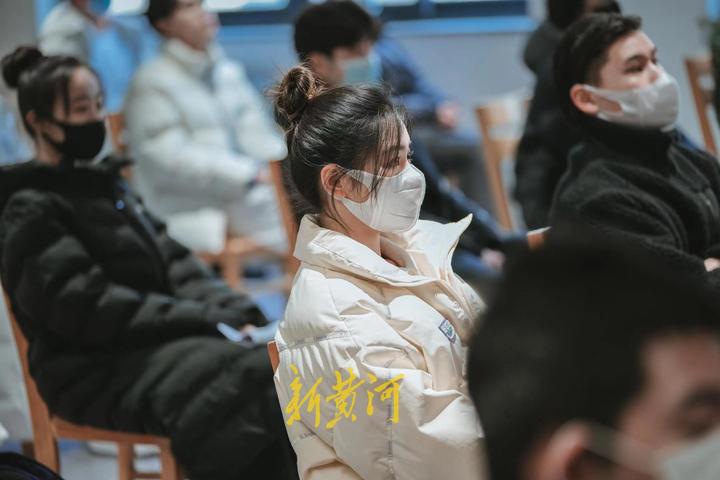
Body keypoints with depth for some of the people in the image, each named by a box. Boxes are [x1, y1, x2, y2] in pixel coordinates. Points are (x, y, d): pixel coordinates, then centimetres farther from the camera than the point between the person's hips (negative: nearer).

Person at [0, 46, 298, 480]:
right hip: (97, 370, -8)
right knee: (254, 380, -29)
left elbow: (173, 265, 15)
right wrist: (209, 321, -18)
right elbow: (87, 307, -15)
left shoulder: (109, 186, 20)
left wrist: (236, 312, -4)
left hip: (157, 338, 8)